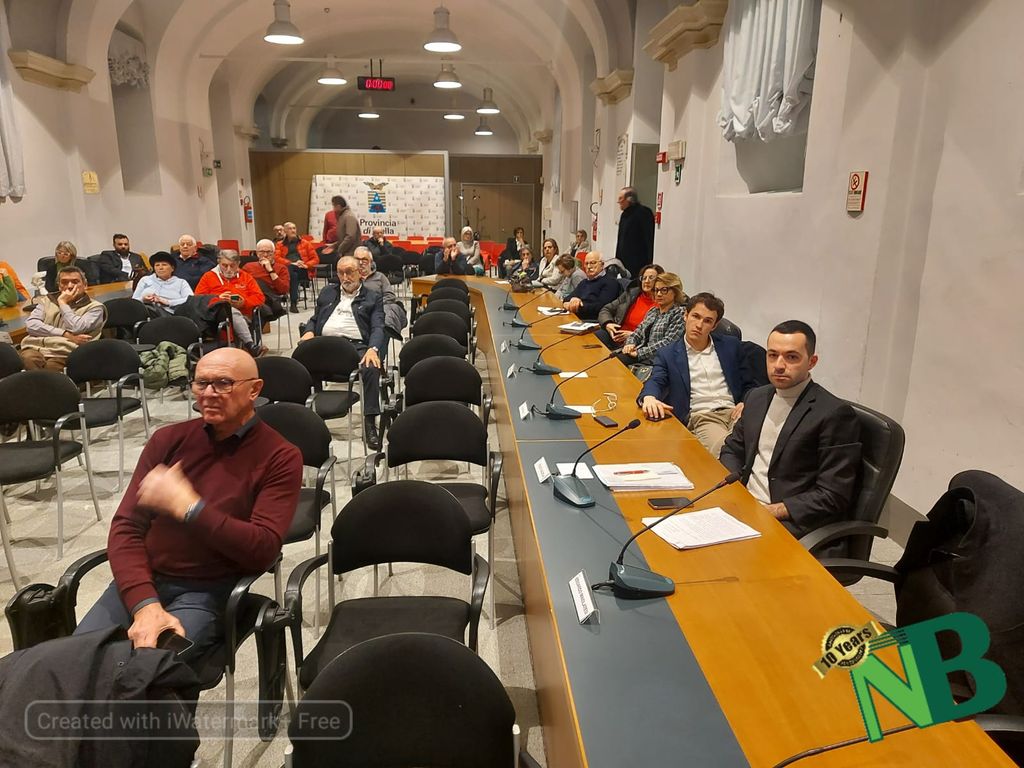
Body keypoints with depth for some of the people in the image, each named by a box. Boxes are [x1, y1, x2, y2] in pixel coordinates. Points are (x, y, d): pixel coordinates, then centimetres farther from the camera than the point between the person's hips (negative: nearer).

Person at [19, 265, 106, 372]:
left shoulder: (94, 307, 9)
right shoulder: (47, 300, 22)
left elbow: (76, 329, -9)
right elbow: (31, 325, 6)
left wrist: (63, 303, 2)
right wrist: (66, 334, -6)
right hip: (35, 348, 3)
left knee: (51, 366, -34)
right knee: (28, 358, -32)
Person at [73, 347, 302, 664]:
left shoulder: (280, 457, -6)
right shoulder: (168, 439, 6)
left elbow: (263, 549, -15)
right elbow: (126, 527, 1)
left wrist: (187, 506, -21)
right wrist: (145, 605, -15)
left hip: (209, 592, -3)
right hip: (142, 581, 4)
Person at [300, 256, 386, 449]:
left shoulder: (373, 298, 15)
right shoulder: (327, 293, 28)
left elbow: (378, 327, 3)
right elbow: (314, 319, 29)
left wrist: (373, 349, -18)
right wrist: (309, 331, 4)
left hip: (357, 345, -3)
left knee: (371, 368, -35)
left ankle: (369, 423, -32)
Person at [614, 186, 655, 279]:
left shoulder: (644, 213, -8)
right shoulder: (624, 214, 18)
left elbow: (649, 240, -14)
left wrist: (647, 263, -18)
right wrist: (617, 258, 18)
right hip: (623, 261, 8)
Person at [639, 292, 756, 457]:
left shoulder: (731, 345, 19)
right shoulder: (667, 354, 12)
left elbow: (749, 386, 23)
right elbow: (656, 381, -5)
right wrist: (649, 397, -30)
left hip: (734, 412, 3)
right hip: (700, 418, -2)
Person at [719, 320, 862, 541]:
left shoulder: (836, 414, -11)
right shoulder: (757, 397, 12)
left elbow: (833, 497, -13)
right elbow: (733, 450, 20)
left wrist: (771, 511, -18)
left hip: (791, 522, -6)